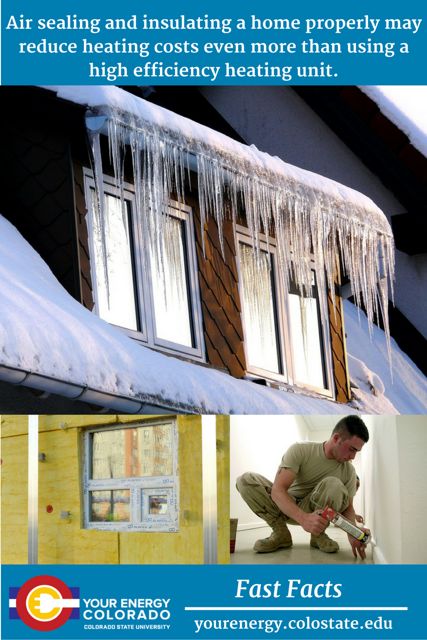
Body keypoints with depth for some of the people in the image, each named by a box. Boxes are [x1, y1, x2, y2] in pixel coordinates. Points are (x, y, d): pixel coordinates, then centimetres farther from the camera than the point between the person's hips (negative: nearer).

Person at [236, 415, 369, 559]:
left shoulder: (348, 471, -11)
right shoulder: (300, 450, -21)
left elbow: (348, 507, -5)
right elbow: (277, 490, -31)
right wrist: (303, 518, -49)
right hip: (286, 507, -1)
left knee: (334, 485, -31)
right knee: (245, 480, -26)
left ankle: (318, 535, -9)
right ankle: (281, 533, -16)